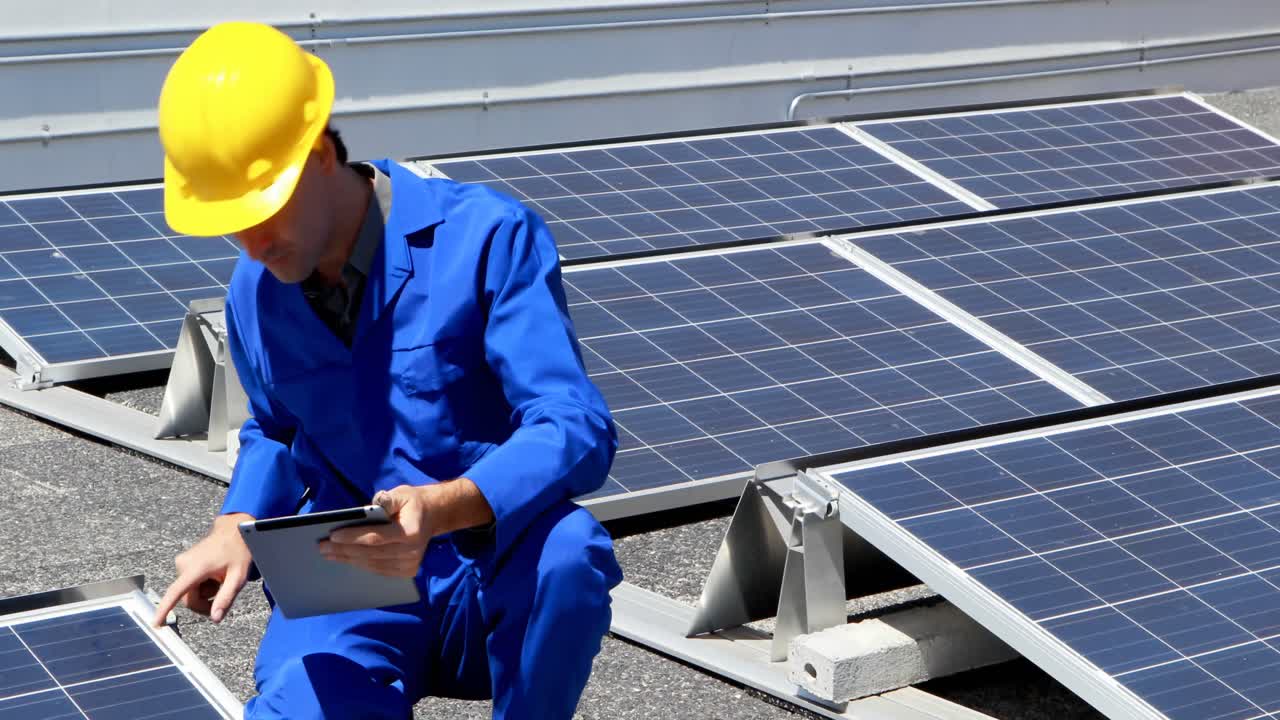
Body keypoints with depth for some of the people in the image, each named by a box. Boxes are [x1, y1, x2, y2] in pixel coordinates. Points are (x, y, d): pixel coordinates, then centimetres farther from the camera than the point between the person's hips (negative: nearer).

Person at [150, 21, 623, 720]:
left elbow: (578, 431, -23)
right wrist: (236, 527, 0)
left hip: (494, 587, -3)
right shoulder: (254, 294, 2)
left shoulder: (488, 237, -15)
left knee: (567, 550, -38)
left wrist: (443, 508, -41)